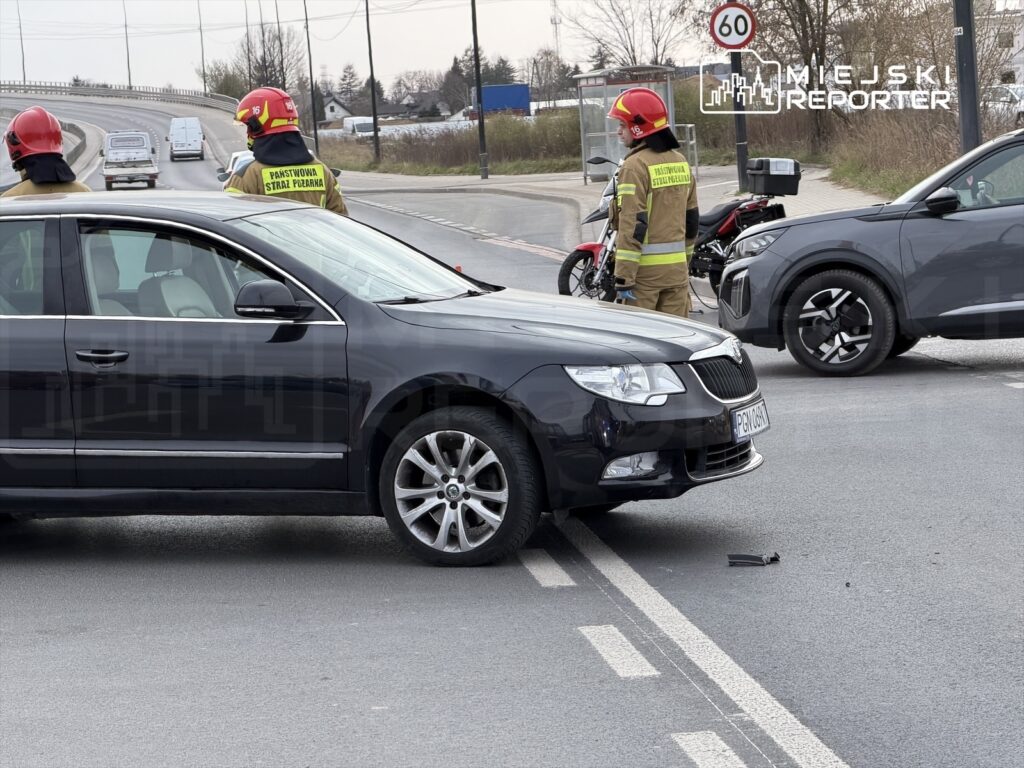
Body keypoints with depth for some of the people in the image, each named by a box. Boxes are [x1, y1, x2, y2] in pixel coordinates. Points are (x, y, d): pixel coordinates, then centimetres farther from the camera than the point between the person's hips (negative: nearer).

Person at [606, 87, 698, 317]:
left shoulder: (635, 165, -13)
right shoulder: (681, 162, 11)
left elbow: (632, 224, -19)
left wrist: (623, 277, -19)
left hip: (645, 270, -7)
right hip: (677, 267, 7)